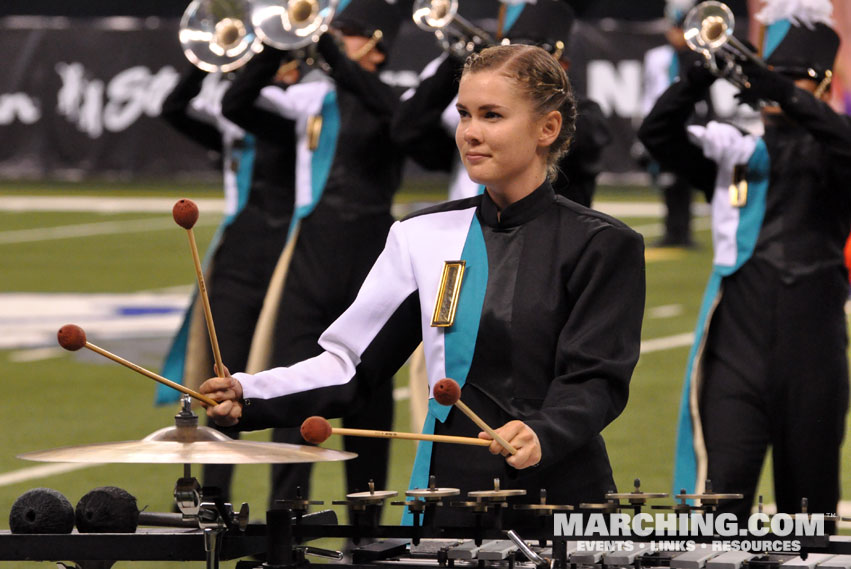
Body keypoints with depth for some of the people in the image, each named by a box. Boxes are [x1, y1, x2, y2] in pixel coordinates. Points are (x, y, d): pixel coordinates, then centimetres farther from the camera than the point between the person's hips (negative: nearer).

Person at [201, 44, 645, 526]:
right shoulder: (426, 236, 8)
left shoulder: (601, 246, -3)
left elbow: (596, 380, -11)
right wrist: (249, 397, -10)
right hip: (448, 493, 3)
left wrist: (542, 434, -32)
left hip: (560, 492, -3)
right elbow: (352, 359, 5)